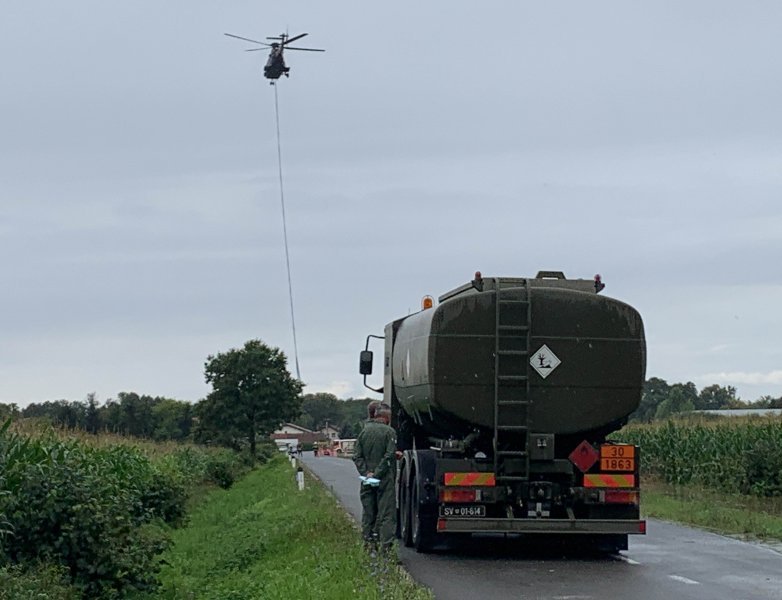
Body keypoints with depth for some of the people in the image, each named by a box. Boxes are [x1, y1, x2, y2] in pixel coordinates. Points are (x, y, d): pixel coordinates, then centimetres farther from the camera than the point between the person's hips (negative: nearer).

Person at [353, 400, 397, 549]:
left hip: (367, 481, 5)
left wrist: (366, 472, -5)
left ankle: (368, 541, 14)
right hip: (385, 481, -5)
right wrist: (377, 473, -13)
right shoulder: (389, 432, -8)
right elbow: (389, 456, -15)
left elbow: (357, 456, 2)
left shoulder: (364, 432, 7)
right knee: (386, 513, -3)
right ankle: (386, 545, -8)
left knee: (368, 513, 12)